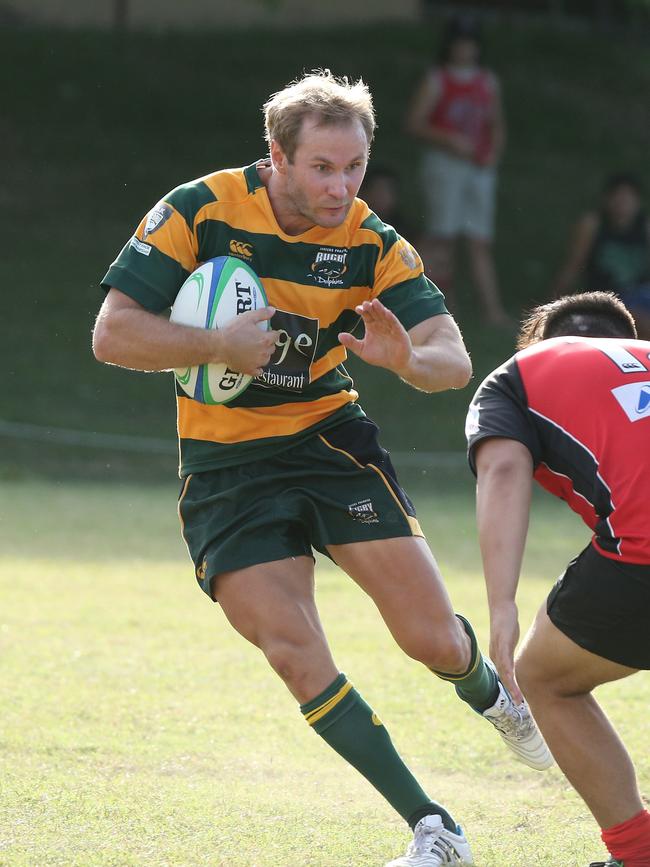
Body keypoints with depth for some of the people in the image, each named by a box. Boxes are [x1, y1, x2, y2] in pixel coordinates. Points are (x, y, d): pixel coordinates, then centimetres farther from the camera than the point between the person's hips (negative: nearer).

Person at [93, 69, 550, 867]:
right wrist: (220, 346, -29)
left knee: (435, 641, -6)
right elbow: (112, 334, -16)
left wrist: (407, 358, -36)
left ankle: (490, 693, 33)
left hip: (329, 437, 1)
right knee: (296, 653, -16)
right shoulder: (198, 213, -14)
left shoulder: (372, 244, -8)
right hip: (226, 465, -1)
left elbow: (454, 361, -13)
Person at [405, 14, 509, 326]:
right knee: (442, 235, -10)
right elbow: (414, 122, -4)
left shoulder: (488, 83, 16)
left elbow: (497, 125, 21)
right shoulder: (436, 80, 1)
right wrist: (449, 140, -16)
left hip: (479, 168, 4)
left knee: (481, 242, 0)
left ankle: (493, 309, -7)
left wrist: (494, 152, 2)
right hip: (444, 163, -4)